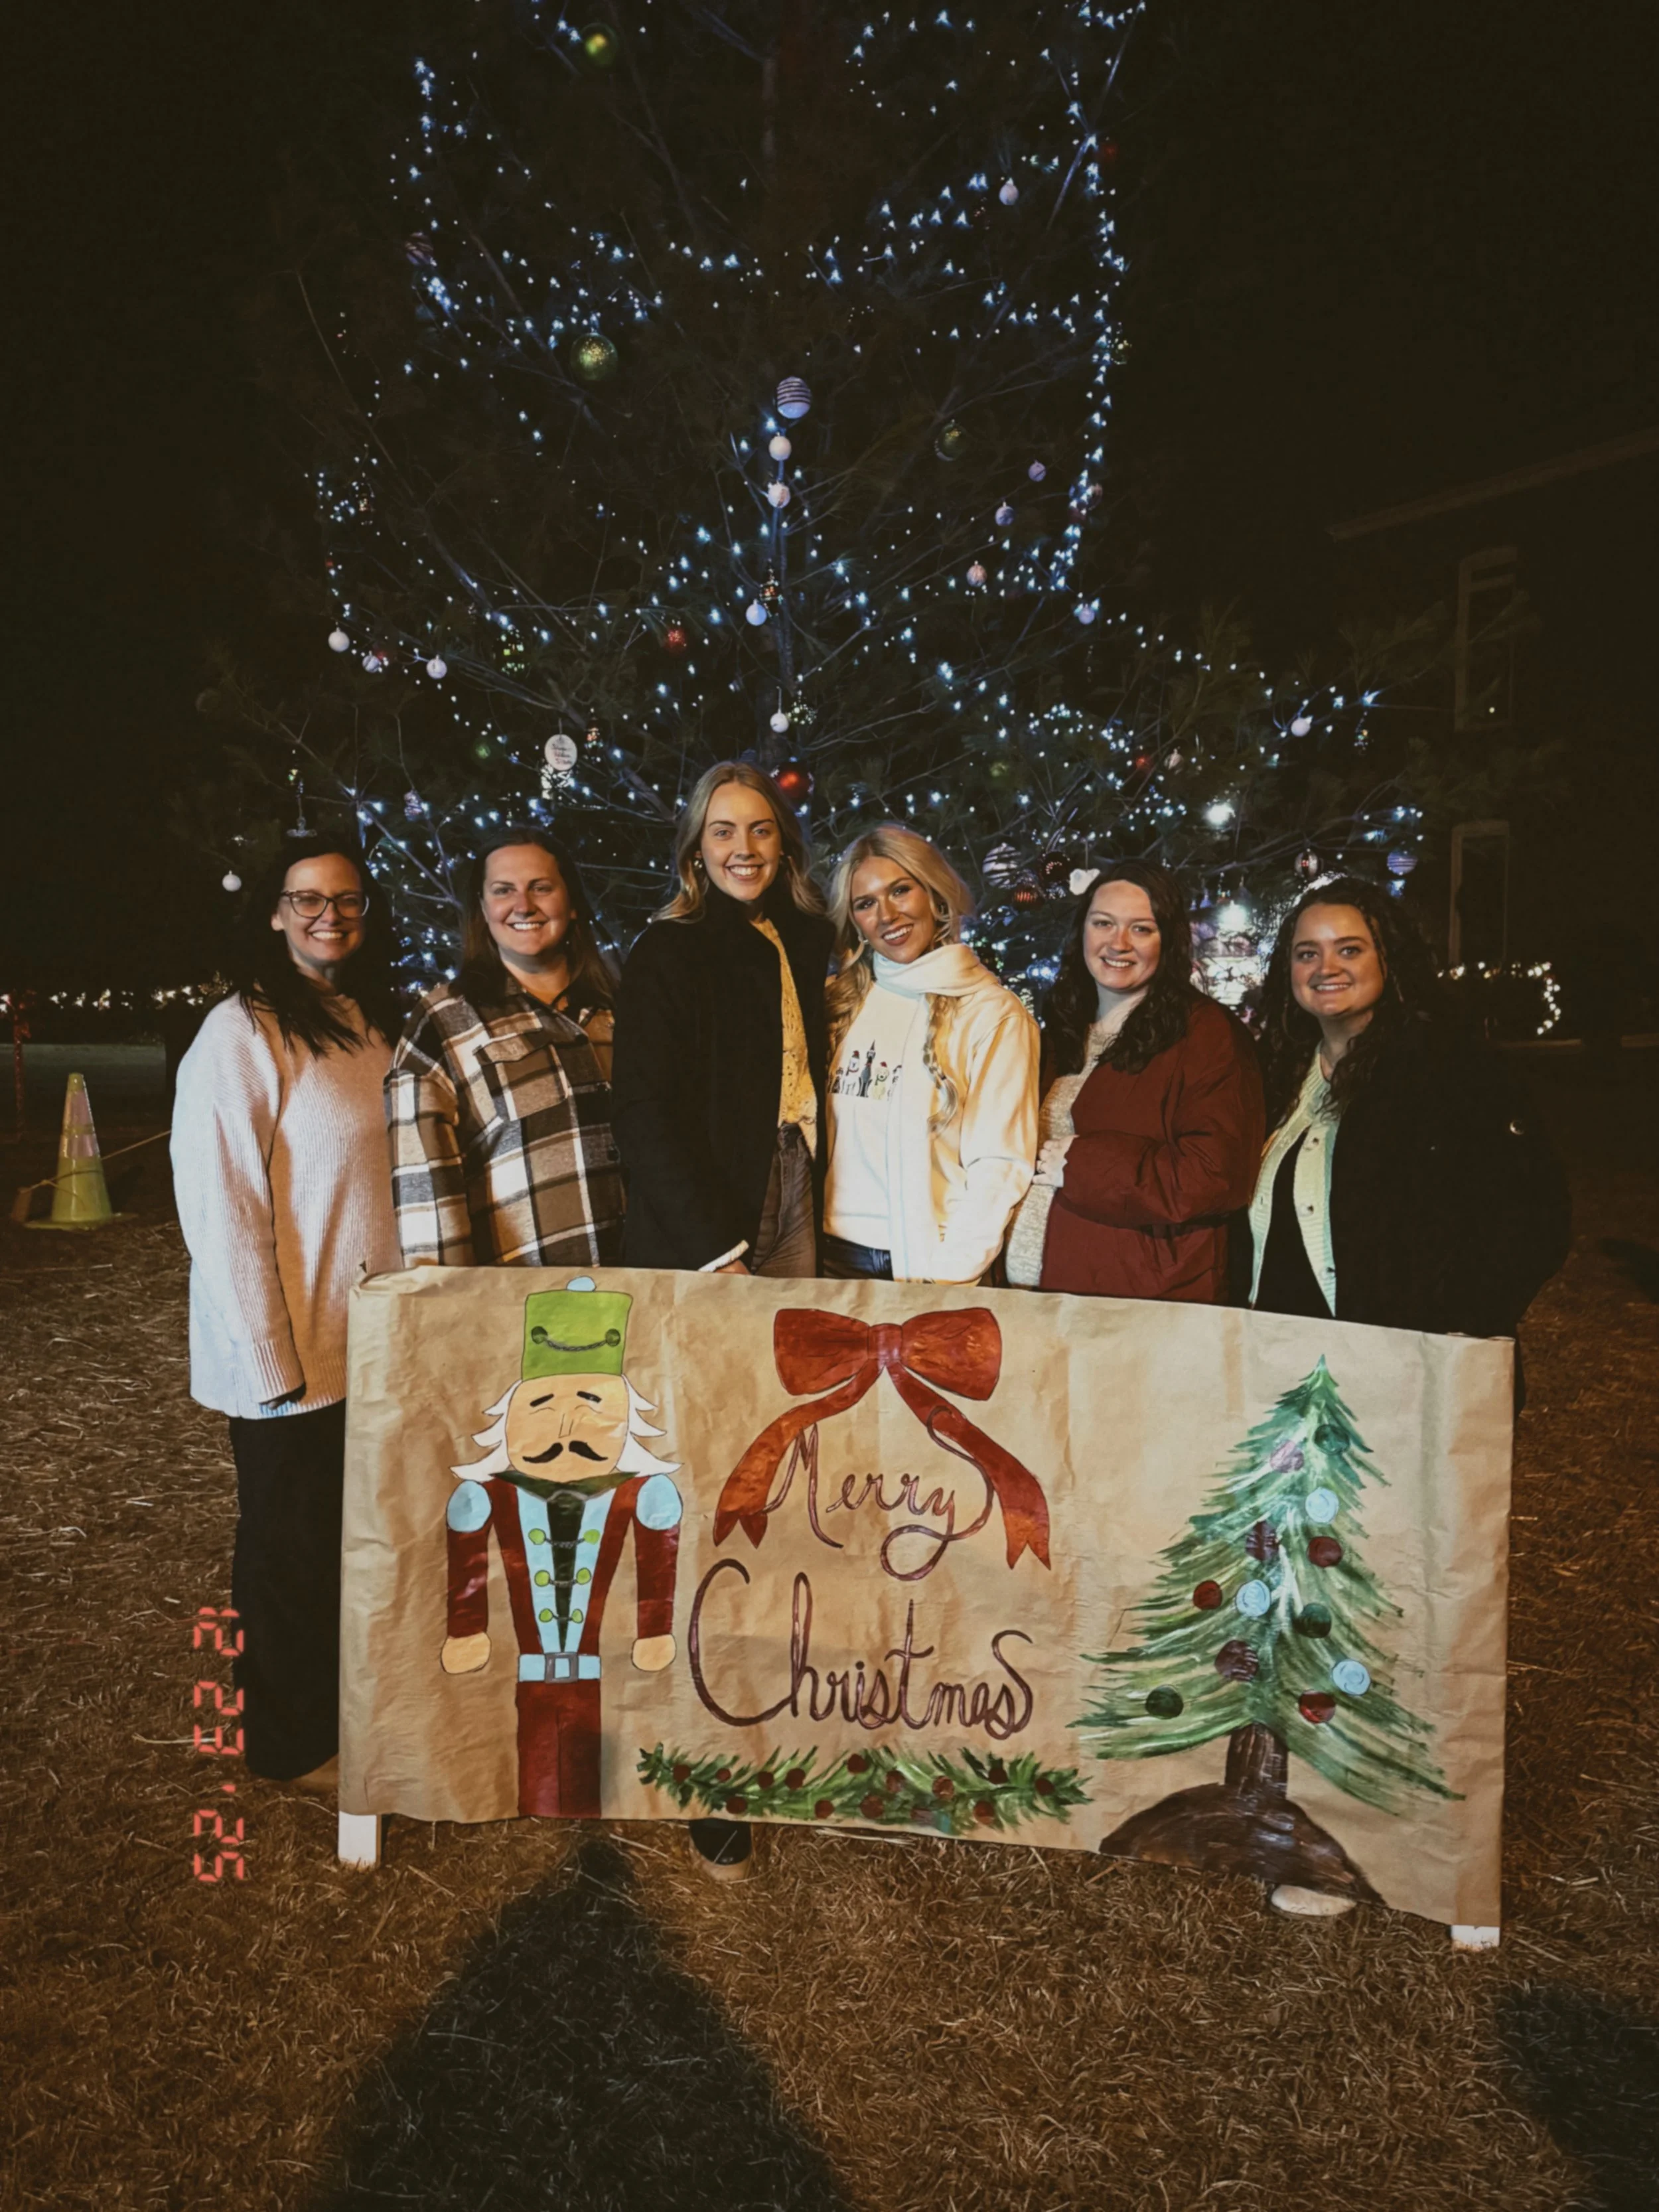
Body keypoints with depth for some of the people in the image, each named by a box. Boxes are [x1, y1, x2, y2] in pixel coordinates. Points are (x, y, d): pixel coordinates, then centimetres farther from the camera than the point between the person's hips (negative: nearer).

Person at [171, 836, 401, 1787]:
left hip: (379, 1342, 7)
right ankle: (292, 1745, 30)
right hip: (293, 1355, -7)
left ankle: (350, 1709, 39)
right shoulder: (242, 1035, -15)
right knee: (292, 1549, 11)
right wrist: (272, 1361, -18)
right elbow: (222, 1212, -18)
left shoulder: (371, 1021, 7)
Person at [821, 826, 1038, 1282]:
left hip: (932, 1266, -4)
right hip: (836, 1256, 4)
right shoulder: (841, 1001, 6)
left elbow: (999, 1166, -12)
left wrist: (947, 1277, -18)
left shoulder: (995, 1014, -8)